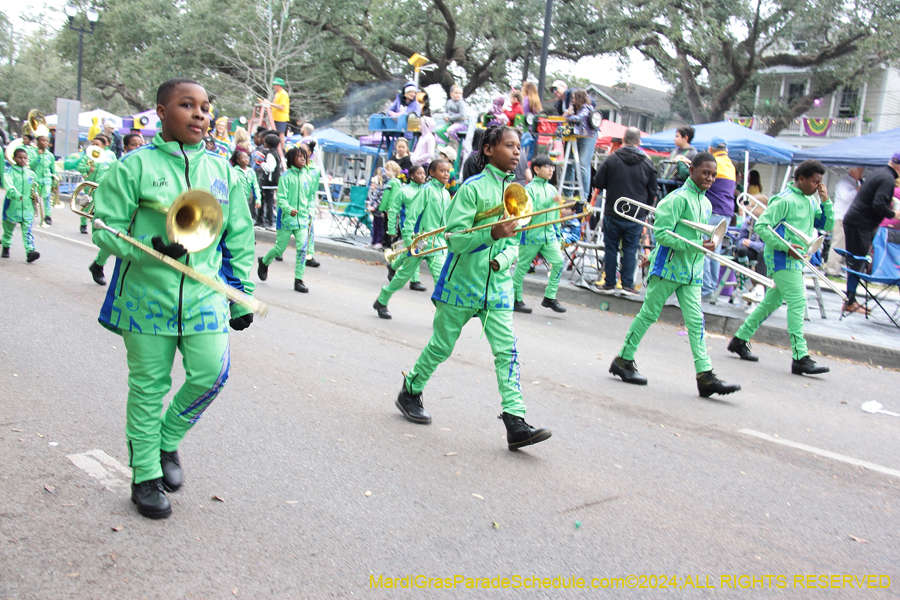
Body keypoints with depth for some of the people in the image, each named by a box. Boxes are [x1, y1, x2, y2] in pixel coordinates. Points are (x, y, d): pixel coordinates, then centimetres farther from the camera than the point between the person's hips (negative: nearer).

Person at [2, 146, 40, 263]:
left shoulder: (31, 173, 9)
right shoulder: (10, 172, -4)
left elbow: (35, 188, 25)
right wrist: (17, 195, -40)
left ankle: (30, 251, -20)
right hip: (12, 206, -1)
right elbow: (9, 186, -23)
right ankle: (5, 247, 35)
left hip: (27, 207, 2)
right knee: (8, 229, 15)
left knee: (27, 230, -10)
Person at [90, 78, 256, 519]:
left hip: (205, 295, 3)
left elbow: (239, 239, 14)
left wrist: (241, 294, 12)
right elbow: (105, 228, -3)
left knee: (211, 375, -6)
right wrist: (149, 248, -21)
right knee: (149, 385, 7)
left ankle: (167, 442, 23)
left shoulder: (222, 172, 9)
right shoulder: (134, 166, -3)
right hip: (147, 295, -3)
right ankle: (145, 475, 24)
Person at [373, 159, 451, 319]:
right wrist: (409, 239, -18)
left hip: (437, 244, 5)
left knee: (441, 276, -8)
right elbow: (412, 214, -13)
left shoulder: (446, 194, 10)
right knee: (404, 274, 7)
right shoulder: (427, 189, -10)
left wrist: (446, 237, 15)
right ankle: (381, 302, 27)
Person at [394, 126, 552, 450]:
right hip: (462, 284, -5)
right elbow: (454, 239, -15)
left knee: (507, 351, -5)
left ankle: (515, 423, -7)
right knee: (441, 346, 8)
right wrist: (492, 233, -28)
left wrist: (502, 259, -6)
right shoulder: (473, 188, -9)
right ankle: (410, 393, 31)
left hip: (497, 287, 5)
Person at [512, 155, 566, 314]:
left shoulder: (552, 189, 13)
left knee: (559, 262, -9)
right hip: (531, 235, -6)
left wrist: (558, 236, 18)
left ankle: (550, 297, 2)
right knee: (522, 267, 3)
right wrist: (549, 202, -27)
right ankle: (516, 299, 17)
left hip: (549, 234, 6)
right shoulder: (530, 188, -7)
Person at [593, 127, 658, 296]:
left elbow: (598, 184, -4)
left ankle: (609, 284, 12)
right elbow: (652, 192, 5)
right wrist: (644, 209, 18)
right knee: (630, 249, 7)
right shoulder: (647, 163, 0)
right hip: (636, 215, 1)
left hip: (613, 212, -1)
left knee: (611, 248, 8)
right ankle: (627, 285, 6)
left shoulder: (611, 159, -6)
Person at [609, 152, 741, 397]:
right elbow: (662, 234, -18)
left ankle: (705, 375, -4)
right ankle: (623, 360, 16)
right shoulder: (679, 198, -11)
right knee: (648, 315, 3)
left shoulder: (706, 204, 14)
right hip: (668, 267, -7)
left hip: (692, 272, 7)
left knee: (696, 322, -1)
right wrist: (697, 246, -22)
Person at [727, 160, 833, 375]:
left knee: (773, 301, 14)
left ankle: (740, 339, 24)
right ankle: (800, 357, -13)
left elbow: (826, 226, 15)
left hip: (795, 260, 9)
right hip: (782, 259, -9)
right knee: (797, 302, -13)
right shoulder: (785, 200, -12)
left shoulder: (811, 201, 15)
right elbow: (761, 226, -16)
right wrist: (785, 246, -20)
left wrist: (826, 202, 1)